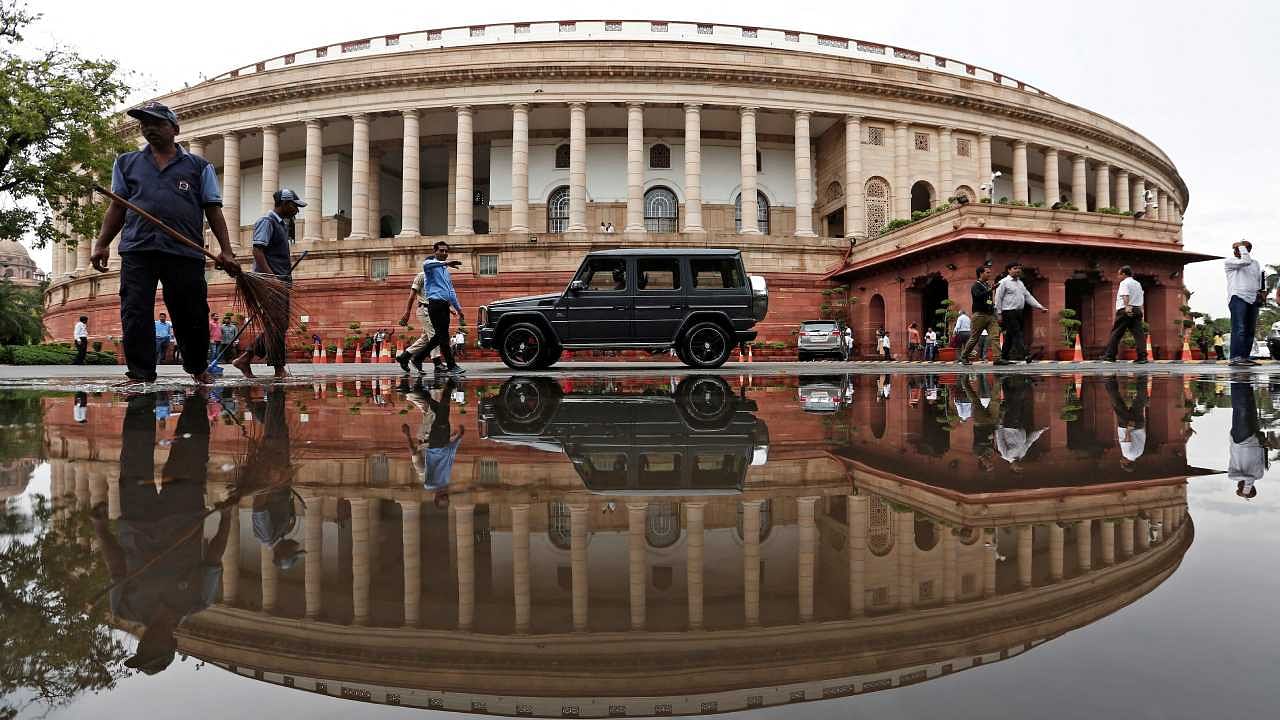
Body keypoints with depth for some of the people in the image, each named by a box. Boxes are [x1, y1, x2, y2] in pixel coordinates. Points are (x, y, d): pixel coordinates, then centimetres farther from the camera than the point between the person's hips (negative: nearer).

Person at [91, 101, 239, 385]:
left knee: (191, 315, 2)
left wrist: (226, 250, -3)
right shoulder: (127, 163, 20)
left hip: (185, 252, -2)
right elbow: (117, 207, 19)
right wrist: (101, 244, 8)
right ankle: (141, 375, 1)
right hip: (137, 250, 2)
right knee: (135, 314, -4)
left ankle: (198, 368, 22)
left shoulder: (198, 166, 13)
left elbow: (213, 210, 8)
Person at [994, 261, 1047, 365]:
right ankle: (1026, 355, -28)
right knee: (1017, 334, -16)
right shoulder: (1004, 282, -3)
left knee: (1010, 336, 9)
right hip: (1009, 313, -8)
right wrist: (999, 314, -12)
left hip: (1019, 312, 8)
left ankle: (1004, 358, 12)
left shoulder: (1020, 283, 20)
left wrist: (1040, 307, 11)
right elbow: (998, 298, -7)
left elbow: (1028, 297, 19)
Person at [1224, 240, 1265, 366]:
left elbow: (1260, 280, 26)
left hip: (1253, 299, 7)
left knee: (1250, 330, 1)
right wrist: (1241, 246, -2)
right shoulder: (1229, 261, 2)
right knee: (1239, 329, -17)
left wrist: (1262, 292, 9)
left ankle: (1245, 357, 1)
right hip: (1237, 297, -7)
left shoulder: (1255, 263, 24)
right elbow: (1246, 261, -13)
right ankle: (1235, 358, -23)